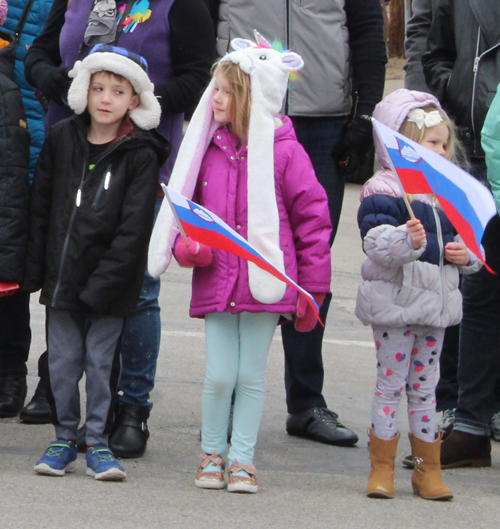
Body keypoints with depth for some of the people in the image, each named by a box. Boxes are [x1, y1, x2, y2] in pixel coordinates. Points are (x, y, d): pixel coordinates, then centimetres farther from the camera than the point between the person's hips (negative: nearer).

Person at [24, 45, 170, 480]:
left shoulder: (140, 154, -7)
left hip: (110, 282, -3)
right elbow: (41, 207, 9)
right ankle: (65, 437, 19)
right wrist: (35, 269, 5)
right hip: (62, 275, 3)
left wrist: (102, 282, -16)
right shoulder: (61, 139, 5)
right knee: (62, 359, 6)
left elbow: (134, 227, -10)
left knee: (102, 361, 2)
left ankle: (99, 441, 13)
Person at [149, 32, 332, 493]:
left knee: (251, 376, 5)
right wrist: (186, 244, -4)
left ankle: (242, 459, 15)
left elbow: (313, 217, -2)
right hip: (216, 280, 3)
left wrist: (312, 287, -1)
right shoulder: (208, 148, 6)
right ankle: (211, 454, 17)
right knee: (219, 375, 1)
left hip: (265, 282, -3)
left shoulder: (283, 151, -6)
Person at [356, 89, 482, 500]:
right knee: (390, 382, -1)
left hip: (436, 304, 6)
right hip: (394, 303, -6)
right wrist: (405, 240, -41)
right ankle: (382, 468, 7)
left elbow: (470, 241, 20)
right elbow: (378, 245, -23)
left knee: (424, 385, 12)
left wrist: (466, 254, -1)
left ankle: (428, 469, 17)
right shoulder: (383, 193, -10)